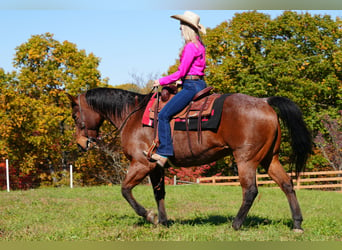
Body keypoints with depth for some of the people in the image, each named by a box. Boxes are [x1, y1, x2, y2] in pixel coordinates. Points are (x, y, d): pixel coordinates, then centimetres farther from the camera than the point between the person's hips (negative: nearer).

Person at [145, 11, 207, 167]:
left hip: (191, 87, -11)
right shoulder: (199, 45, 14)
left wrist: (161, 81, -7)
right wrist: (182, 81, 17)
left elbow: (181, 72, -16)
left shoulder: (190, 47, -15)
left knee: (163, 115, -14)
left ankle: (164, 153, -18)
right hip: (199, 84, 11)